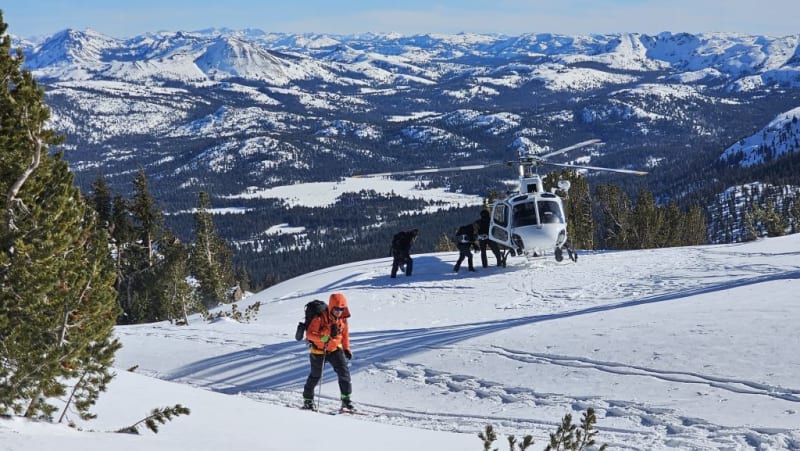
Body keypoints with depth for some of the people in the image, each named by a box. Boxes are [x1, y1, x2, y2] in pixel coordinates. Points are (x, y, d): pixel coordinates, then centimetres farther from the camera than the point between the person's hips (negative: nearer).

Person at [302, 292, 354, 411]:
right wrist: (322, 338, -42)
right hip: (319, 350, -4)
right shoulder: (320, 318, -24)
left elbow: (345, 334, 11)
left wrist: (347, 349, 9)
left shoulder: (343, 319, -7)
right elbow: (309, 333, -27)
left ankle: (346, 399, -3)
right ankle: (307, 400, 24)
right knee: (315, 376, 7)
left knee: (344, 372, -10)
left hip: (335, 349, 4)